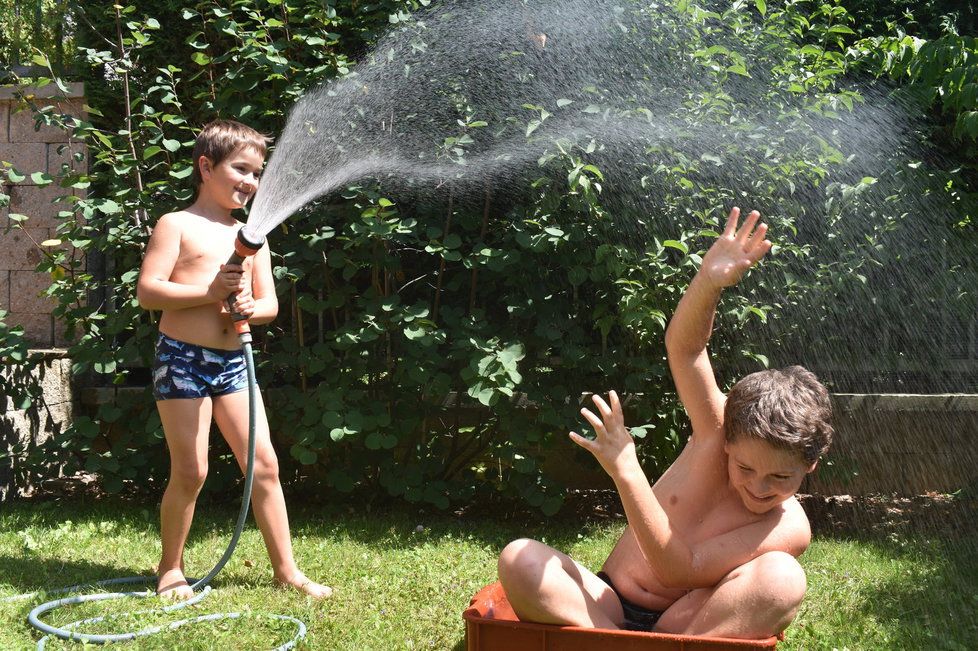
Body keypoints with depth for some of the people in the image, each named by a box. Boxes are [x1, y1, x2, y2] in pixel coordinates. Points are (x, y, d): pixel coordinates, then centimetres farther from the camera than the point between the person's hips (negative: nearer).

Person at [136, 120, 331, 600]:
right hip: (182, 359, -5)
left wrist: (251, 307, -9)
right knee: (190, 472, -1)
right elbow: (147, 291, -12)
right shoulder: (177, 225, -2)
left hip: (233, 362, 6)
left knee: (264, 465, 3)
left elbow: (271, 304, 14)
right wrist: (210, 291, -21)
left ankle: (286, 568, 12)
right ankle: (171, 568, 19)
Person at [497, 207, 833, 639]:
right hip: (608, 606, 3)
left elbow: (679, 570, -20)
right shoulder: (718, 430, -4)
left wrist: (627, 473, -29)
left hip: (682, 624, -2)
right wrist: (709, 280, -37)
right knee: (519, 560, -29)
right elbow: (683, 348, -16)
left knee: (782, 577, -33)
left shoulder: (788, 530, -12)